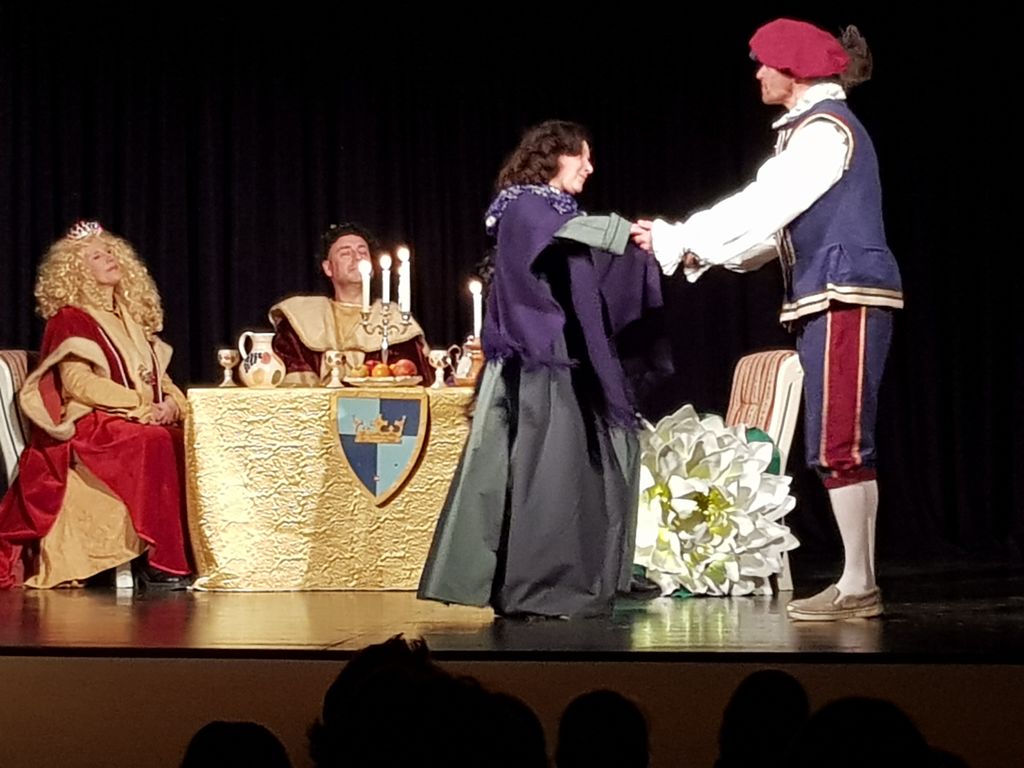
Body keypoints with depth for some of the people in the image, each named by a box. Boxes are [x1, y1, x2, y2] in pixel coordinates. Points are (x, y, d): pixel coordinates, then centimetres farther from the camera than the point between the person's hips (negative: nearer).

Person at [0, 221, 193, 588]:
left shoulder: (131, 320, 22)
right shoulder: (70, 319, 0)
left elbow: (158, 376, 21)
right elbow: (78, 383, -12)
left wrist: (171, 403, -3)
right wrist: (141, 407, -19)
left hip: (145, 422, 7)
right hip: (89, 428, -7)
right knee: (157, 445, -34)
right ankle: (163, 560, -35)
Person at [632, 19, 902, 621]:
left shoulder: (824, 127, -10)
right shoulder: (814, 128, 21)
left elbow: (761, 209, -14)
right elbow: (773, 224, 20)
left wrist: (676, 239, -8)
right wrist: (692, 247, 13)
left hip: (845, 299, -10)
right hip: (834, 301, 10)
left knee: (840, 443, -10)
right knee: (842, 445, 9)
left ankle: (858, 587, -7)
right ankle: (859, 584, 11)